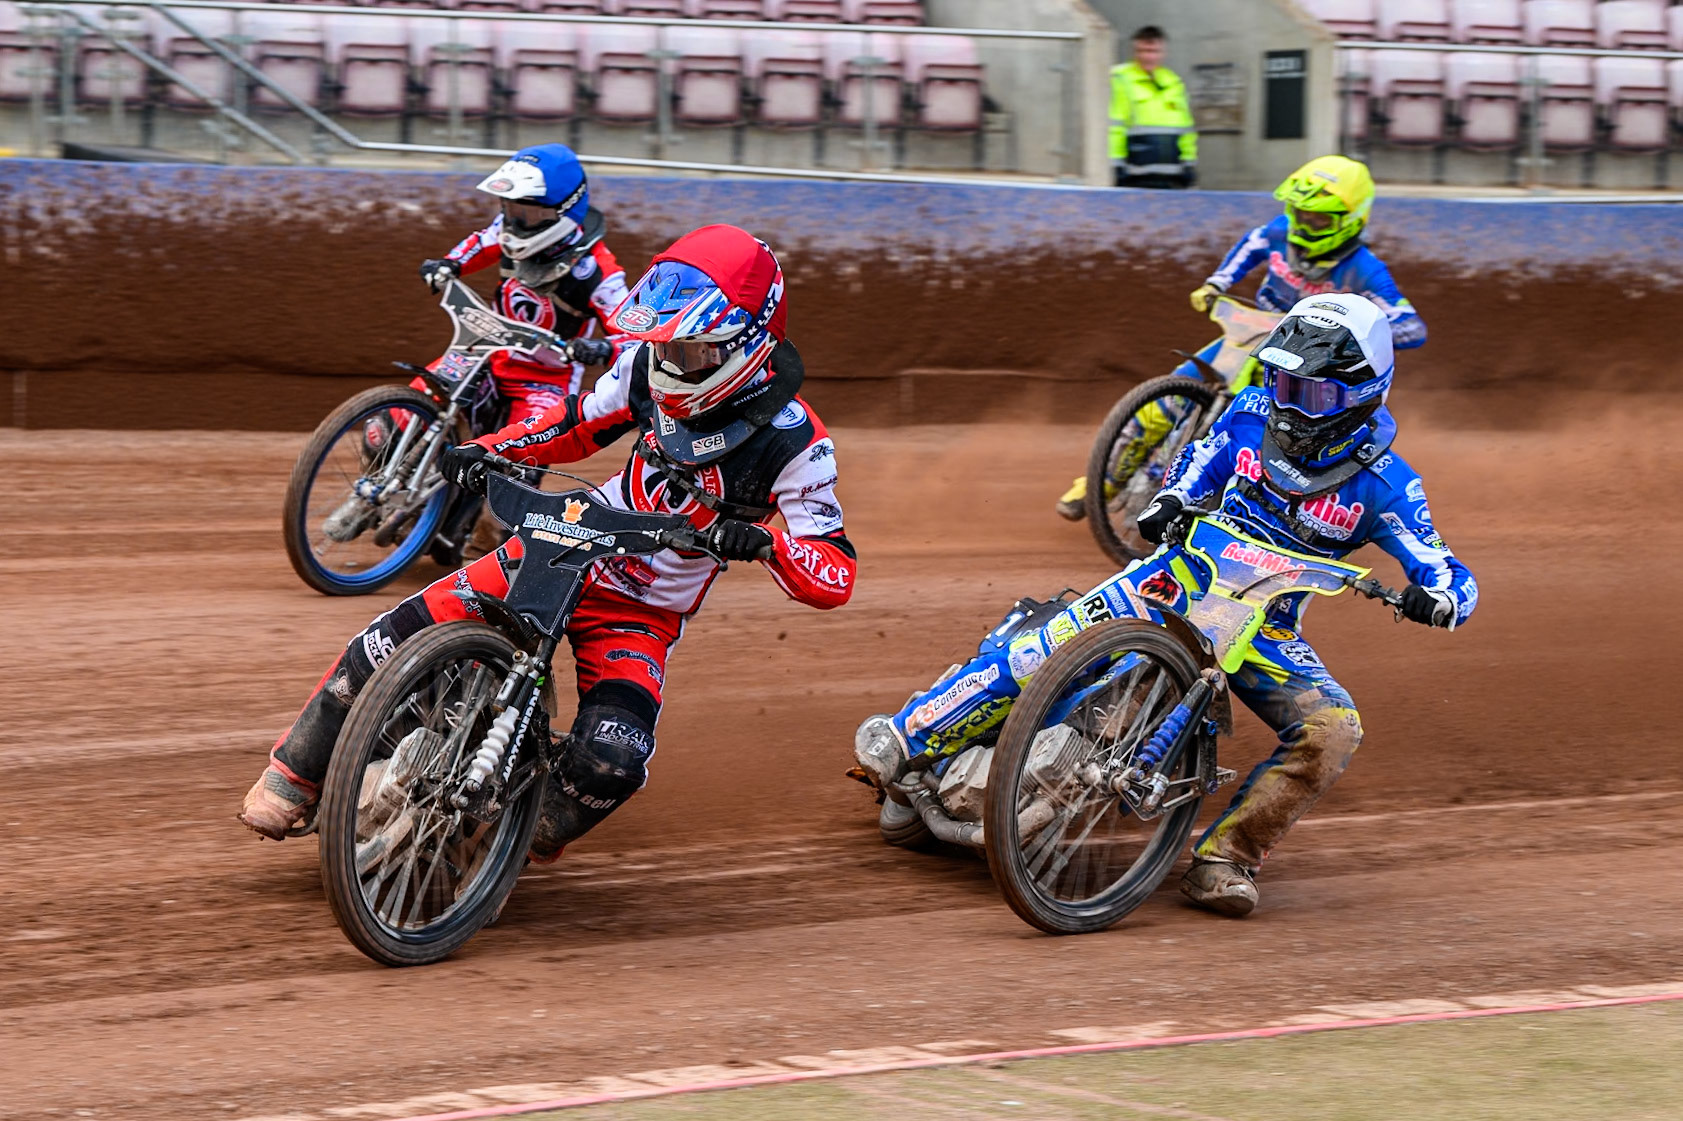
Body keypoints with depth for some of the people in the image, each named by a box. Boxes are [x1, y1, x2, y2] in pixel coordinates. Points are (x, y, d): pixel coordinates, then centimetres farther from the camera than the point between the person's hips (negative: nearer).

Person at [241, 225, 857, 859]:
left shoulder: (795, 443, -21)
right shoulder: (650, 367, -7)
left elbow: (835, 579, -23)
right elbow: (582, 422, 12)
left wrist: (762, 542, -43)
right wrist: (488, 450, -5)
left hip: (644, 613, -4)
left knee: (612, 759, -28)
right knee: (406, 630, -14)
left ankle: (538, 832, 7)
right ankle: (296, 771, 4)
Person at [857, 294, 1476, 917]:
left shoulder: (1382, 485, -12)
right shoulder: (1253, 414, -2)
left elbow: (1454, 580, -16)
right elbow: (1198, 466, 16)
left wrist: (1435, 599, -40)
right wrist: (1169, 504, -6)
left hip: (1266, 629, -1)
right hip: (1186, 574, 1)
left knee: (1333, 732, -27)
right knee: (1049, 647, -21)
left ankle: (1223, 860, -23)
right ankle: (903, 742, -13)